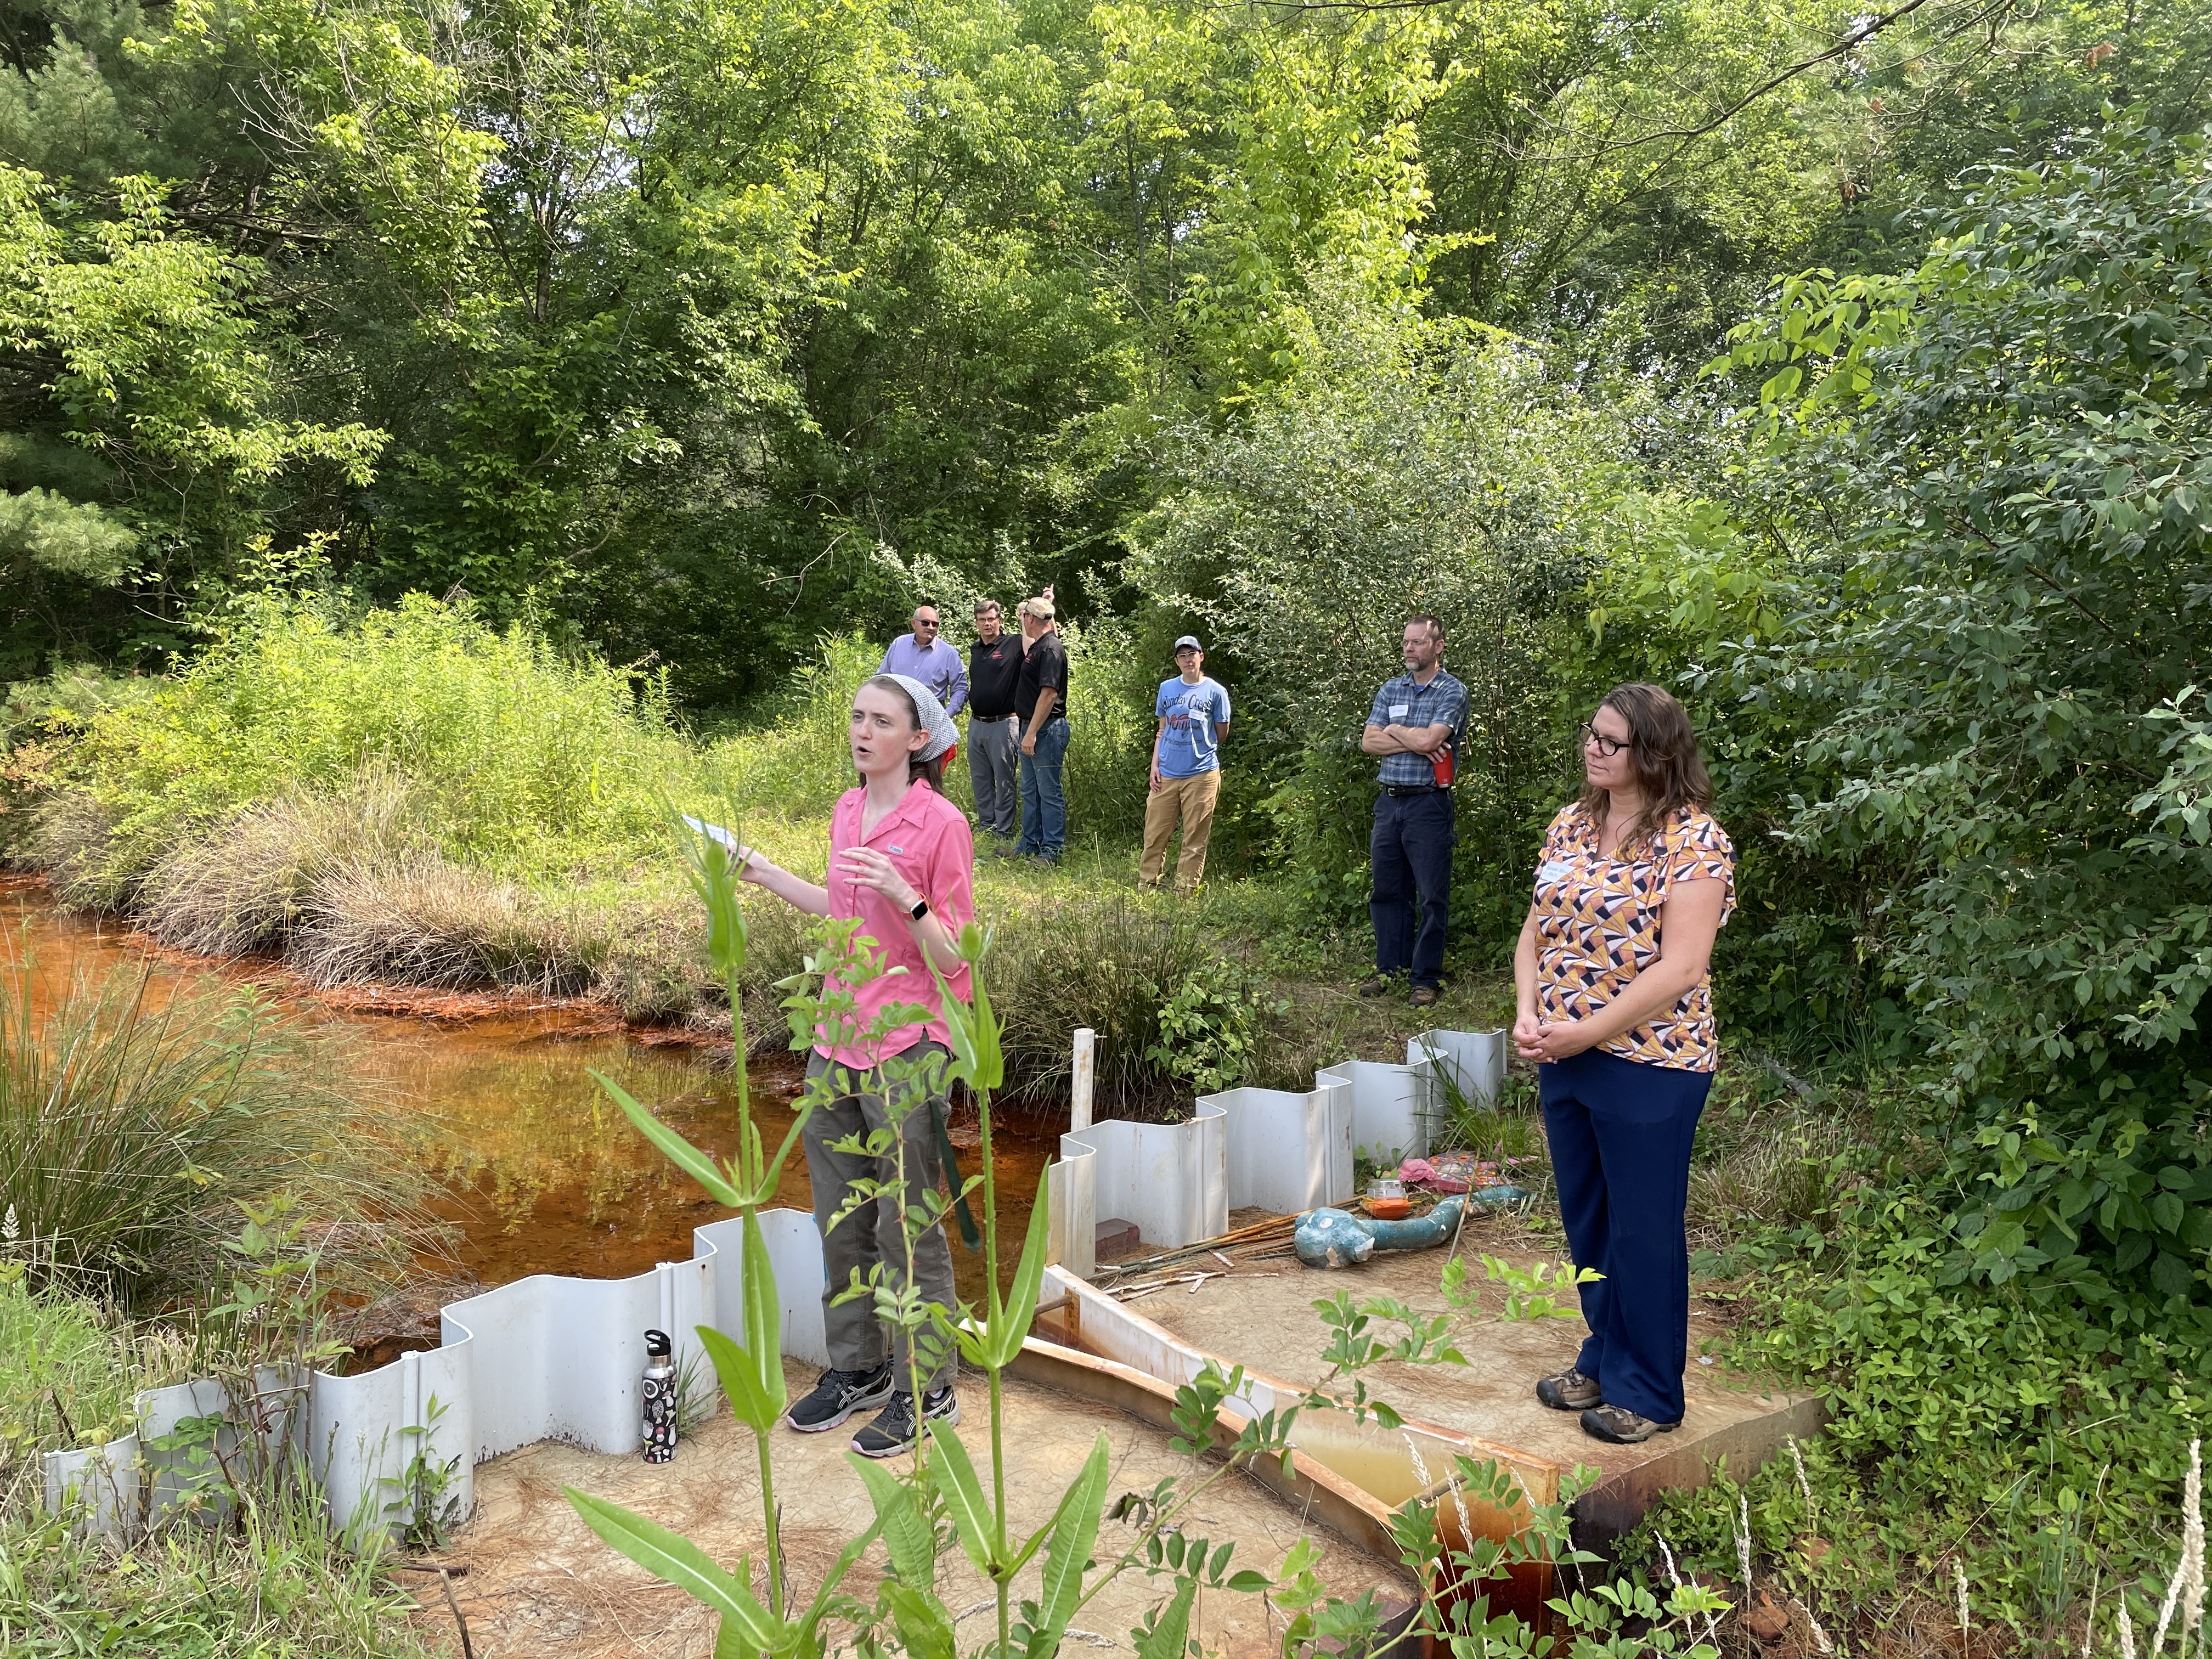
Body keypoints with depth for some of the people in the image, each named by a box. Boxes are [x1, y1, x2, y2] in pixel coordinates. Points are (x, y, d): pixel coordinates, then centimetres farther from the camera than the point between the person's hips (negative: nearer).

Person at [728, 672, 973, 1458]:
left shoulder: (941, 824, -14)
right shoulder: (847, 810, 7)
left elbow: (953, 958, -14)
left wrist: (906, 898, -29)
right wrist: (764, 874, 20)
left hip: (905, 1052, -7)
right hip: (836, 1044, 7)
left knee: (907, 1229, 4)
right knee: (841, 1219, 18)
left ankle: (924, 1391, 21)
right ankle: (856, 1369, 35)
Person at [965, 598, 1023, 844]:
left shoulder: (1013, 646, -7)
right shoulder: (975, 650, 13)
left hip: (1003, 724, -7)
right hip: (976, 724, 7)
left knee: (1005, 782, -1)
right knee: (980, 782, 12)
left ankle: (1003, 835, 4)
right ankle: (985, 830, 22)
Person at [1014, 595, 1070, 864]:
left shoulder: (1051, 649, -17)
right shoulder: (1037, 646, 13)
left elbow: (1049, 694, -24)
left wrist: (1032, 733, -24)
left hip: (1047, 729, -11)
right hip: (1032, 727, 11)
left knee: (1049, 791, -5)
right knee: (1030, 791, 16)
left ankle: (1052, 851, 0)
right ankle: (1030, 845, 25)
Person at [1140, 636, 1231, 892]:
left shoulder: (1216, 691, 2)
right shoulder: (1167, 688, 11)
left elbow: (1221, 734, 8)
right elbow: (1162, 730, 16)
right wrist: (1155, 765, 7)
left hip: (1201, 774, -3)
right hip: (1166, 774, 3)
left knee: (1195, 838, 1)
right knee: (1155, 833, 3)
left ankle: (1185, 889, 8)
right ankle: (1146, 885, 13)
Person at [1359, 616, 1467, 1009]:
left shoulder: (1452, 691, -4)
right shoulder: (1390, 689, 13)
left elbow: (1428, 739, -18)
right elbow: (1369, 741, 2)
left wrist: (1393, 730, -1)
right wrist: (1414, 742, -10)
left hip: (1428, 803, -5)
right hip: (1389, 800, 6)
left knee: (1431, 895, -1)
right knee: (1387, 890, 10)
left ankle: (1426, 977, 7)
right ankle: (1391, 969, 21)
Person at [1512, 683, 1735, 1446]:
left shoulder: (1692, 840, -14)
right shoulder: (1572, 824, 7)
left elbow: (1680, 967, -20)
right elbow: (1537, 929, 10)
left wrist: (1585, 1033, -19)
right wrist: (1528, 1014, -6)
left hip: (1649, 1065, -7)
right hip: (1564, 1060, 7)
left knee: (1643, 1231, 7)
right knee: (1586, 1221, 18)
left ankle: (1648, 1392, 24)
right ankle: (1604, 1361, 37)